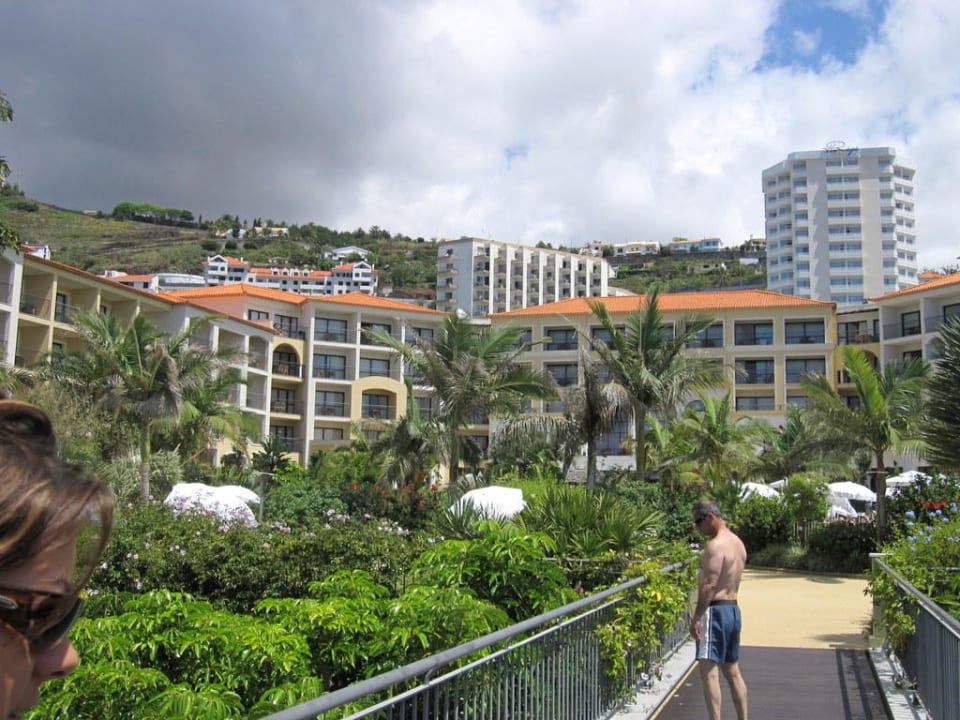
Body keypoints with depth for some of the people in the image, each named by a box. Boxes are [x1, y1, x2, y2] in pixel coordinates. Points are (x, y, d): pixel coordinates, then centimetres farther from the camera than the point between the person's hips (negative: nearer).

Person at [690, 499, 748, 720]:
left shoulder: (716, 546, -16)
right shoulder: (737, 543, 13)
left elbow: (709, 584, -22)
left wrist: (696, 617, -20)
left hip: (716, 610, -10)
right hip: (733, 609, 10)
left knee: (709, 670, -8)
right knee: (732, 671, 16)